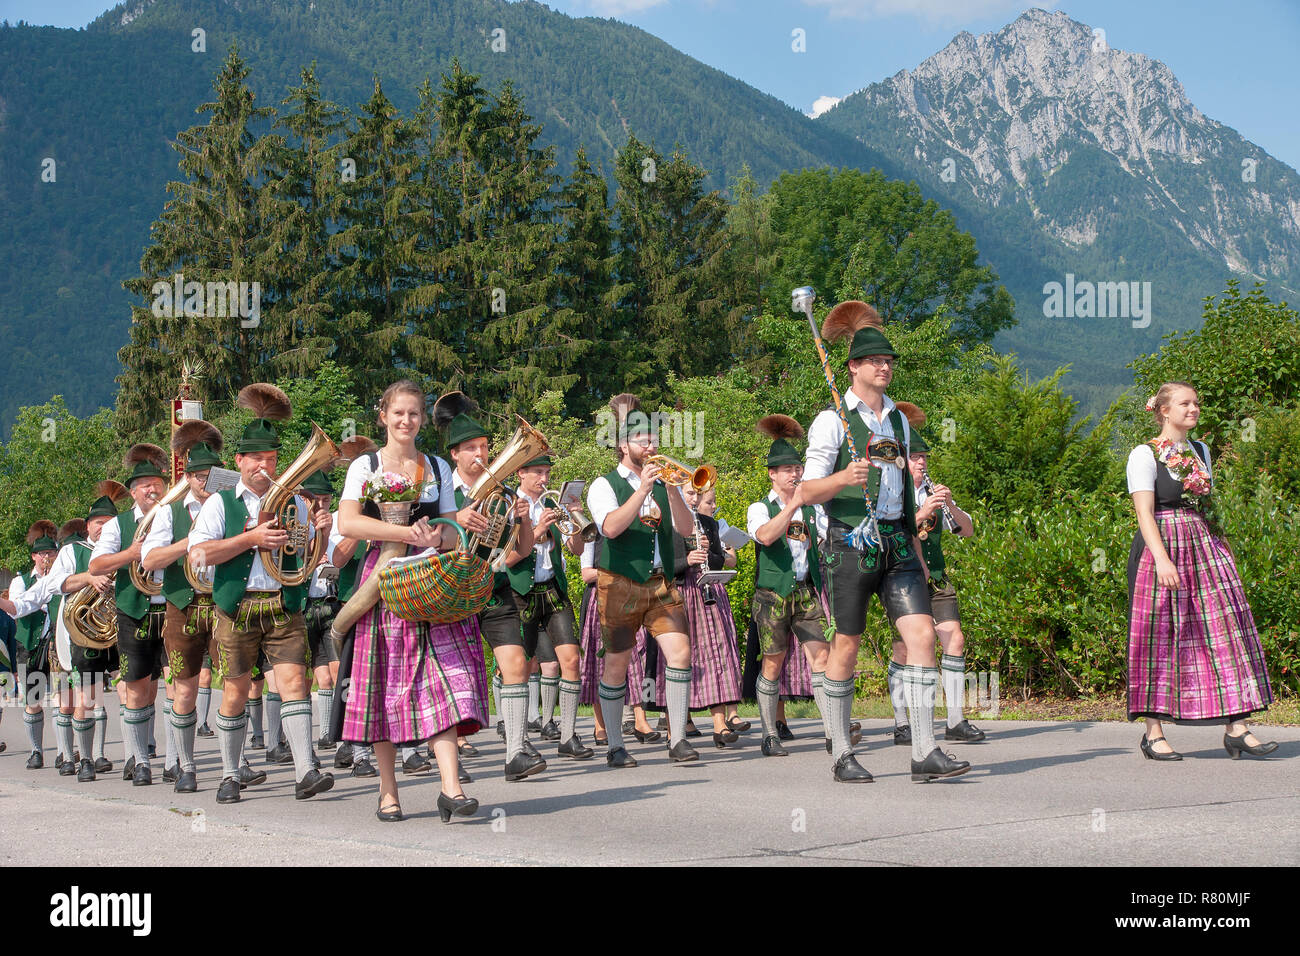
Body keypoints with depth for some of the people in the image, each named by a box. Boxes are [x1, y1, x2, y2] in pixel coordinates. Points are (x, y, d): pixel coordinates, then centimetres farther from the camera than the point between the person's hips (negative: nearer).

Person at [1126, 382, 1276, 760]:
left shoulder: (1200, 452, 18)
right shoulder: (1145, 455, -4)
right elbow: (1144, 512, -13)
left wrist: (1218, 550, 18)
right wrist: (1162, 559, -25)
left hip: (1205, 548, 6)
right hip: (1162, 548, -6)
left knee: (1226, 628, -2)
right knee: (1159, 636, -4)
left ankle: (1236, 728, -1)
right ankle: (1154, 732, 3)